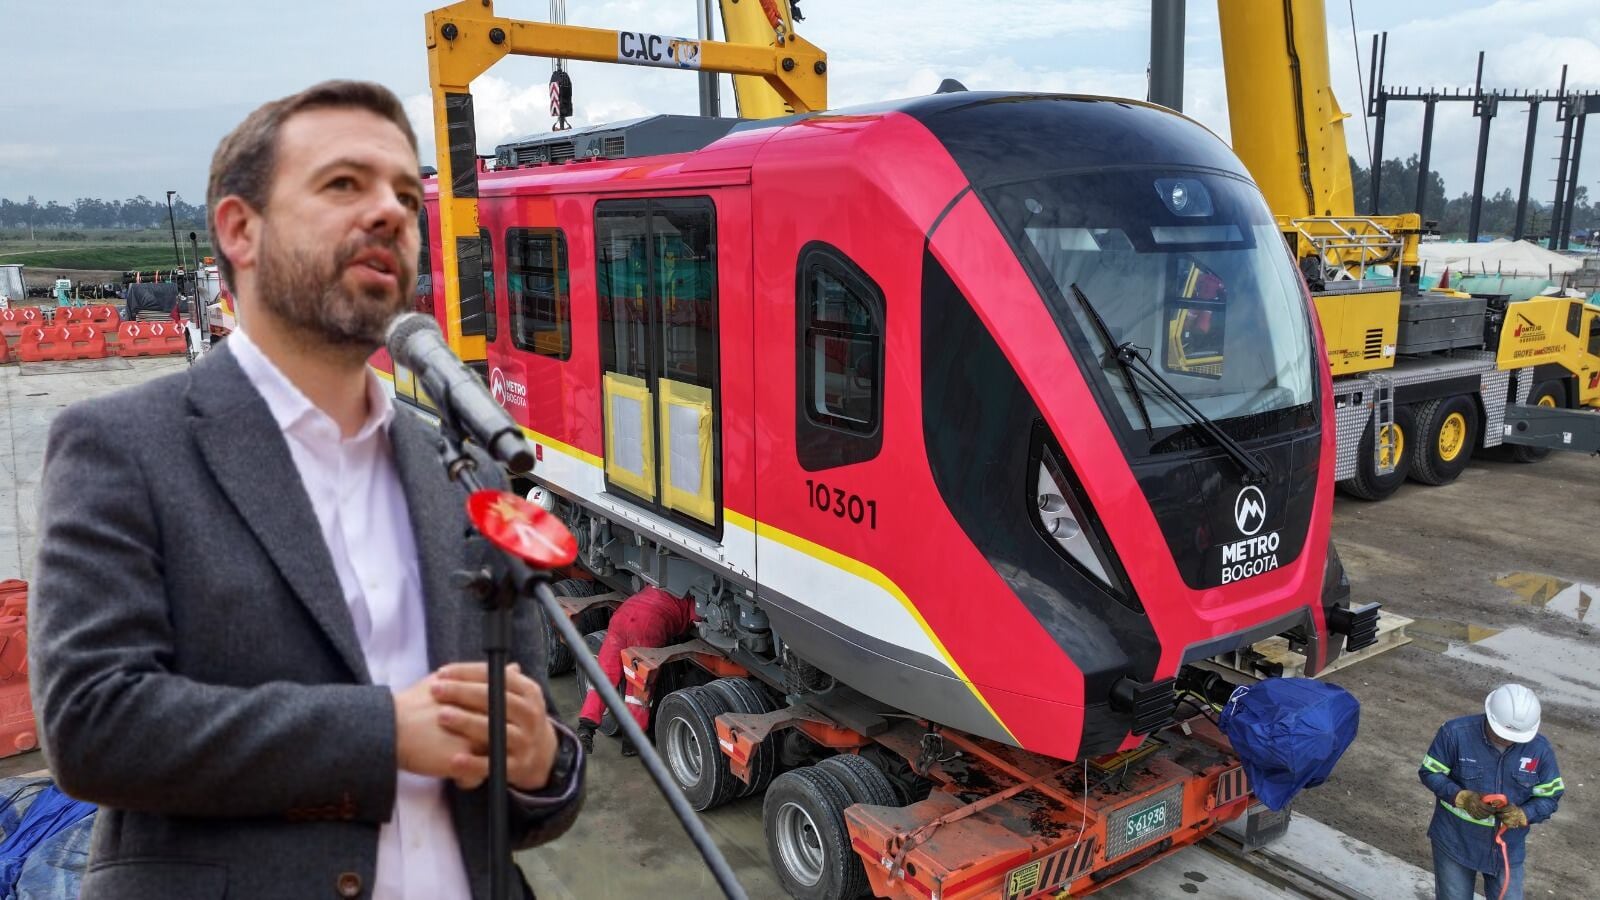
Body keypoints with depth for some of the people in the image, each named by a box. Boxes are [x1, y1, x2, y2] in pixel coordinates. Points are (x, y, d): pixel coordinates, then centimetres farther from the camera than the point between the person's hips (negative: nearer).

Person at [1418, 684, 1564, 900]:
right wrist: (1462, 797, -26)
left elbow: (1550, 797, -1)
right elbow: (1429, 772, -9)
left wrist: (1521, 815, -21)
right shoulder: (1456, 733, -19)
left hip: (1507, 848, 2)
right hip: (1455, 842, -2)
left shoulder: (1539, 749, -11)